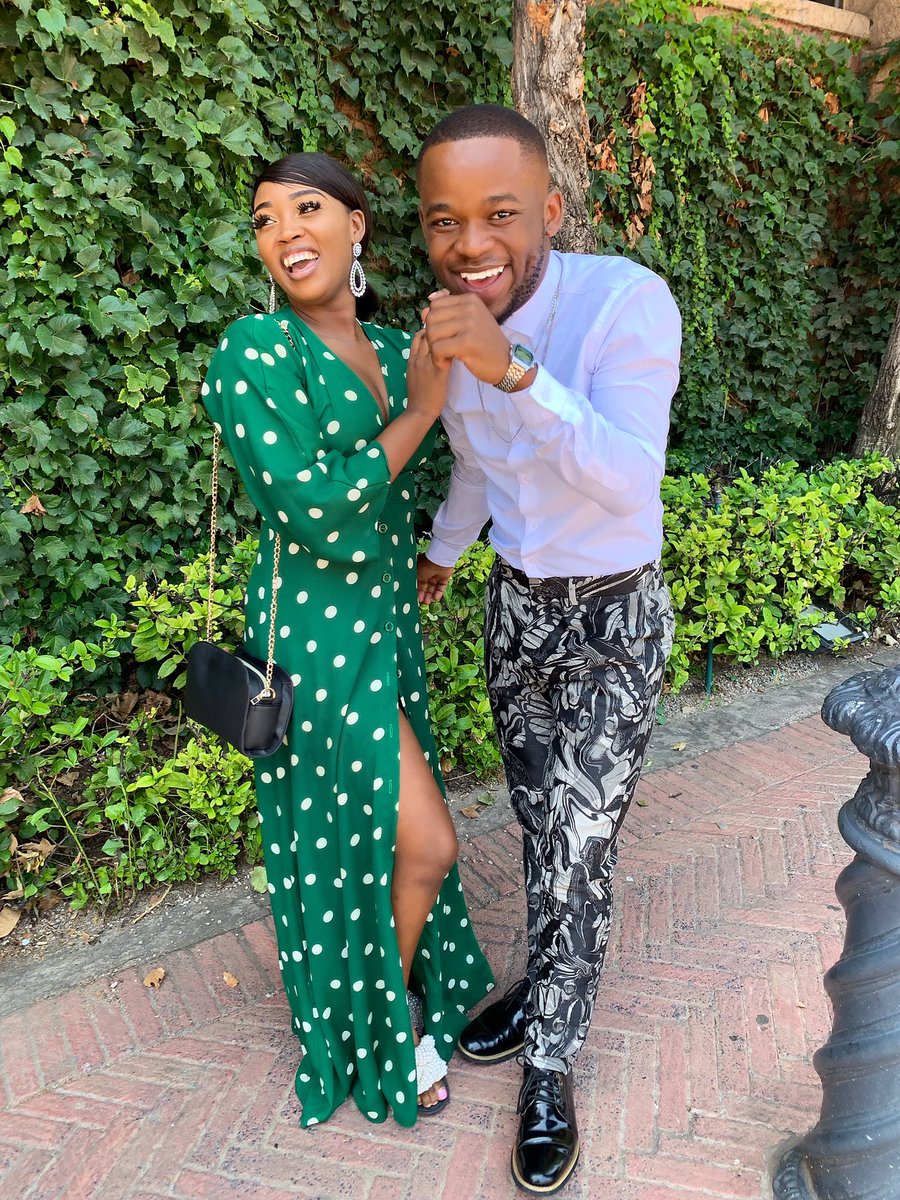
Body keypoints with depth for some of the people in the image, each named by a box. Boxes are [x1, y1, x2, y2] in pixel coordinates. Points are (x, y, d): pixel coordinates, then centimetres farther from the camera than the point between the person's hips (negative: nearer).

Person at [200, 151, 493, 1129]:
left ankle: (373, 977, 48)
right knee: (423, 843, 1)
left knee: (372, 829, 21)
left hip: (384, 618, 7)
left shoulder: (396, 352, 6)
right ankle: (381, 1024, 30)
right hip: (318, 633, -7)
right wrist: (423, 406, -17)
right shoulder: (254, 351, -15)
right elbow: (317, 511, -23)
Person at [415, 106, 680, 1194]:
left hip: (613, 622, -5)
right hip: (516, 605, 5)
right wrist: (440, 553, 29)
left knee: (578, 851, 2)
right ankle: (549, 987, 43)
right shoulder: (454, 326, -5)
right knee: (539, 829, 18)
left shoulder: (627, 300, -23)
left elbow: (630, 482, -31)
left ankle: (549, 1065, 27)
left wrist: (515, 371, -42)